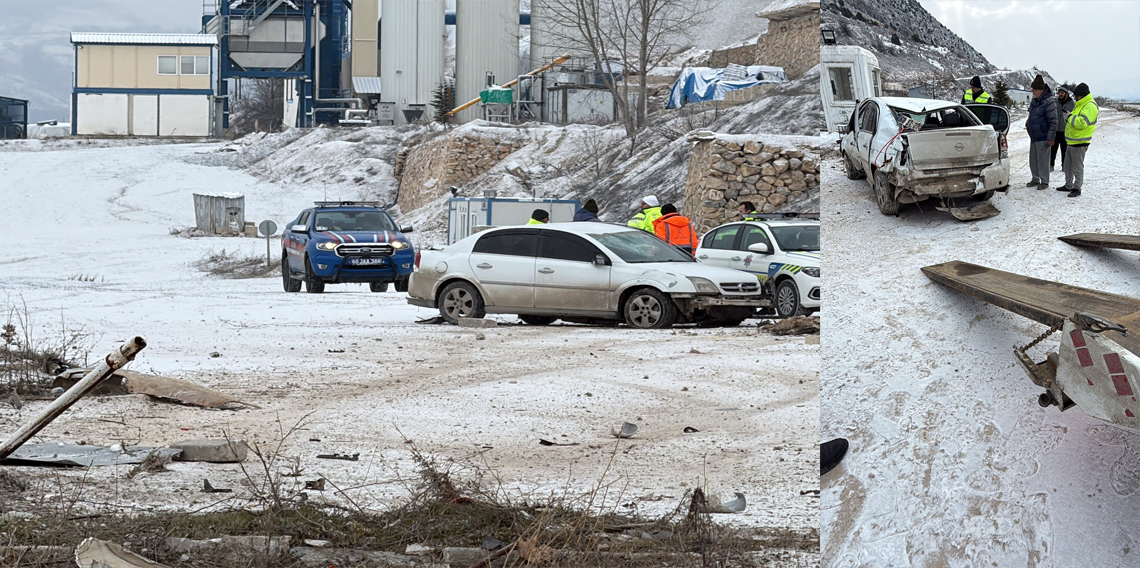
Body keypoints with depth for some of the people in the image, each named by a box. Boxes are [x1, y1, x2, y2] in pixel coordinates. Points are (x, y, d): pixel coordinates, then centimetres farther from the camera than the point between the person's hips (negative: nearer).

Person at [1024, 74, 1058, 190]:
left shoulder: (1049, 102, -17)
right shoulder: (1034, 101, 10)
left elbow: (1053, 121, -18)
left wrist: (1051, 137, -18)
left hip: (1043, 138, -9)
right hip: (1033, 137, 9)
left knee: (1042, 160, -2)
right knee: (1033, 159, 14)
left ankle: (1044, 181, 8)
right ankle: (1035, 179, 26)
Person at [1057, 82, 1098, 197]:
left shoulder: (1090, 106, -17)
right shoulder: (1080, 104, 16)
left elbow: (1082, 123, -28)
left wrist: (1070, 117, -17)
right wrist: (1068, 118, 3)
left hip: (1080, 143, -11)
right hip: (1072, 141, 11)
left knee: (1077, 167, -3)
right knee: (1067, 165, 18)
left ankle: (1077, 188, 5)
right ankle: (1068, 186, 30)